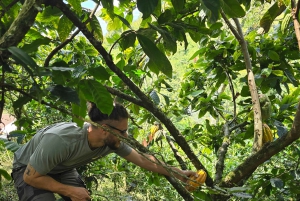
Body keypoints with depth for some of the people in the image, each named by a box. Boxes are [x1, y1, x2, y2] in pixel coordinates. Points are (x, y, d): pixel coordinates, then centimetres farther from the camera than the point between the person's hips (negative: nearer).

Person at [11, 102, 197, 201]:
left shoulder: (112, 142, -23)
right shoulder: (60, 141, -42)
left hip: (62, 170, 6)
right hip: (29, 171, -6)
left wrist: (177, 173, -7)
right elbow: (30, 177, -28)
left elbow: (142, 159, -9)